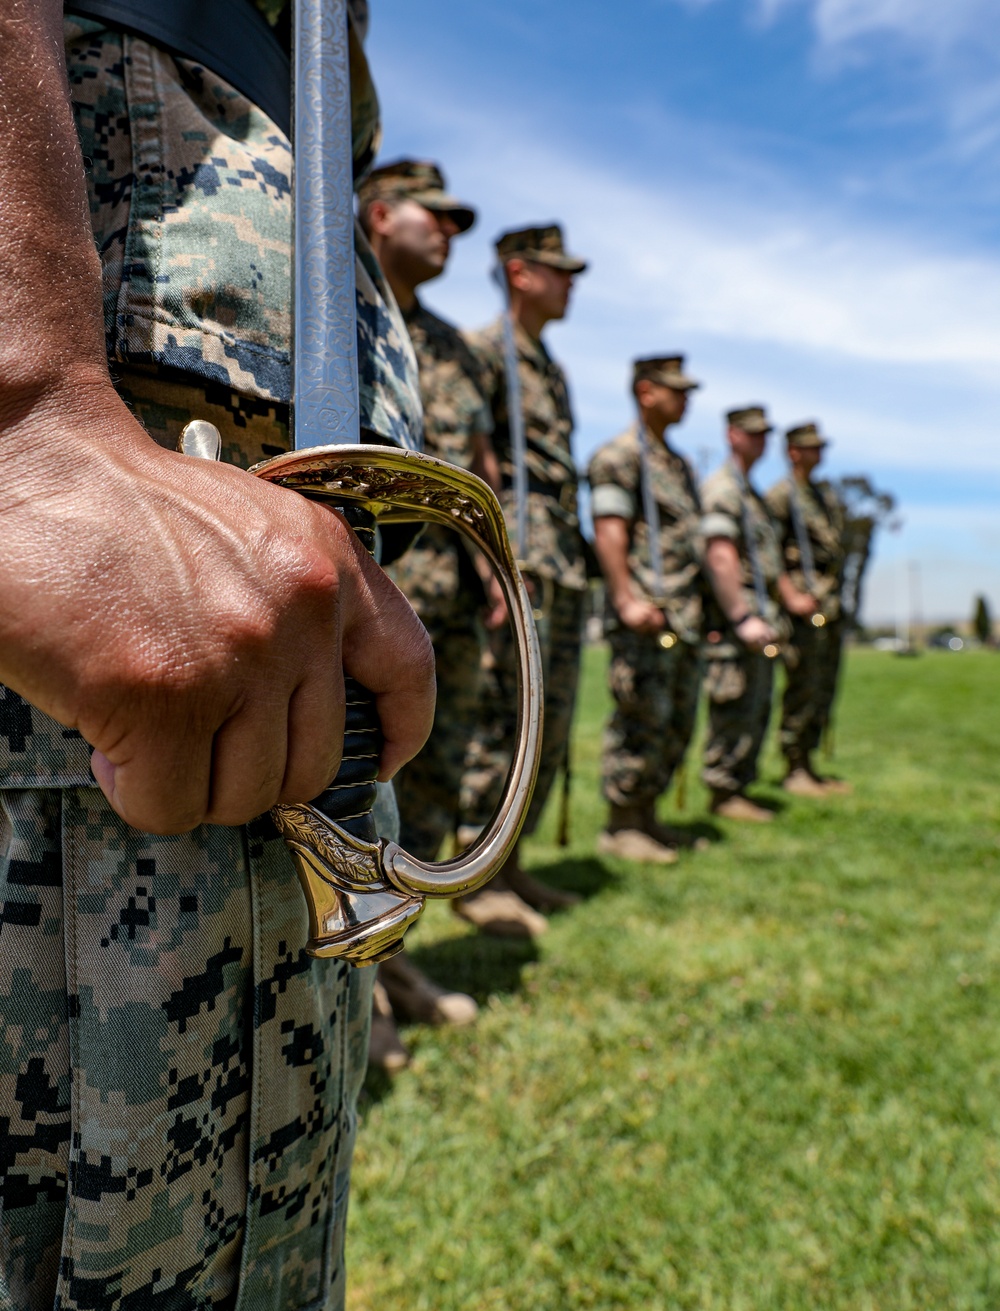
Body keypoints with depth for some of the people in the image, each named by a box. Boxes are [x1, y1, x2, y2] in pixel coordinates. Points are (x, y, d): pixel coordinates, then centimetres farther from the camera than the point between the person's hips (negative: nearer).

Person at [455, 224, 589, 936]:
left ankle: (509, 864, 18)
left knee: (551, 722, 8)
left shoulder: (554, 370, 25)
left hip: (566, 564, 9)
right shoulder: (482, 352, -2)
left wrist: (577, 563, 19)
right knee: (505, 715, -9)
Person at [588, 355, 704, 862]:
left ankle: (646, 815, 22)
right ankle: (619, 826, 4)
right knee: (641, 720, -7)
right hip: (645, 614, -9)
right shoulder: (619, 455, -6)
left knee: (678, 724, 11)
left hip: (685, 616, 9)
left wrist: (696, 609, 19)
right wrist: (627, 601, -24)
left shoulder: (680, 464, 22)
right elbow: (609, 531, -16)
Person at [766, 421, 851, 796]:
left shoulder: (827, 493, 18)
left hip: (831, 606, 8)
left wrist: (838, 601, 17)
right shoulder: (779, 496, -8)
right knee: (802, 688, -6)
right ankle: (794, 771, 3)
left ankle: (808, 764, 19)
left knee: (824, 691, 11)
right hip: (803, 605, -8)